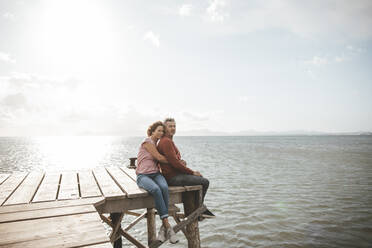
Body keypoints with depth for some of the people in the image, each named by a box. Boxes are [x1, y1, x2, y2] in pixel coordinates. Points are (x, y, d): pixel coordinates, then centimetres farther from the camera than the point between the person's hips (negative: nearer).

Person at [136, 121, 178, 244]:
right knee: (156, 189, -37)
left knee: (164, 188, -30)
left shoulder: (156, 144, 18)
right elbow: (159, 157, -8)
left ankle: (164, 226, -26)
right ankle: (167, 225, -30)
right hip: (143, 176, -5)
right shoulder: (147, 141, -4)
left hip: (156, 174, 5)